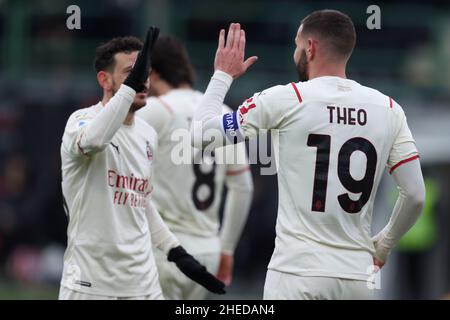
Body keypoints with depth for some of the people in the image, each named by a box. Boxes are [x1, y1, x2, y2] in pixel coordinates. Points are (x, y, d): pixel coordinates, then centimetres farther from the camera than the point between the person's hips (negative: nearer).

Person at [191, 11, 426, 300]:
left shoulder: (285, 99, -5)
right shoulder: (388, 109, 5)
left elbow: (200, 135, 1)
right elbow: (415, 196, 6)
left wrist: (223, 75, 16)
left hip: (297, 273, -3)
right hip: (358, 276, 4)